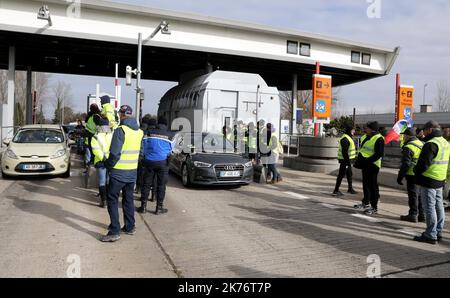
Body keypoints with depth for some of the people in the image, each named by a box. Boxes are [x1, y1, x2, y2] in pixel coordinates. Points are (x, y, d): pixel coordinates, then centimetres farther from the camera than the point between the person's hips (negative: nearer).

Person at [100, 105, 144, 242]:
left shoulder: (120, 130, -16)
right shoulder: (139, 131, 4)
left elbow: (114, 153, -19)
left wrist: (108, 165, -4)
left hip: (119, 172, -6)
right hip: (133, 171, 6)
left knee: (112, 200, 3)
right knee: (128, 199, 18)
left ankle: (114, 231, 1)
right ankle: (130, 227, 27)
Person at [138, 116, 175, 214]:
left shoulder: (149, 132, 2)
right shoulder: (171, 135, 0)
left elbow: (143, 147, 6)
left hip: (149, 161, 1)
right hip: (162, 162, -1)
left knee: (146, 184, 10)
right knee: (161, 185, 6)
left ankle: (143, 206, 14)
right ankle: (159, 208, 10)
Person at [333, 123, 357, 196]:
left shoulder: (349, 137, 14)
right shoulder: (345, 139, -20)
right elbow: (344, 152, -25)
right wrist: (347, 161, -26)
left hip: (348, 159, 10)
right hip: (345, 160, -10)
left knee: (349, 174, 19)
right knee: (341, 175, -7)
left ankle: (350, 188, 33)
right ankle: (336, 191, -2)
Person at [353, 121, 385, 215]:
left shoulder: (379, 139, -16)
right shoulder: (366, 137, 12)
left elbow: (379, 154, -21)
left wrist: (367, 161, -25)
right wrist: (359, 159, 12)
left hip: (372, 165, -9)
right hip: (365, 164, 10)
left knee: (373, 186, -4)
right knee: (365, 184, 19)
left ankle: (374, 207, 3)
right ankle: (365, 203, 33)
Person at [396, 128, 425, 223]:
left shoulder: (408, 148, -16)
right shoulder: (421, 144, 12)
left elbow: (405, 164, -19)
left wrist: (400, 177, -12)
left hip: (412, 175, -8)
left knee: (413, 195, 0)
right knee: (420, 195, 15)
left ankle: (413, 215, 6)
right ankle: (421, 215, 22)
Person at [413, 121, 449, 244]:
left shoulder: (431, 144, -18)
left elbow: (423, 164, -22)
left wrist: (416, 170, -4)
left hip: (429, 180, -10)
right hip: (440, 181, 10)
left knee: (429, 208, -4)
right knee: (439, 207, 15)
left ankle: (430, 235, 1)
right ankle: (438, 232, 25)